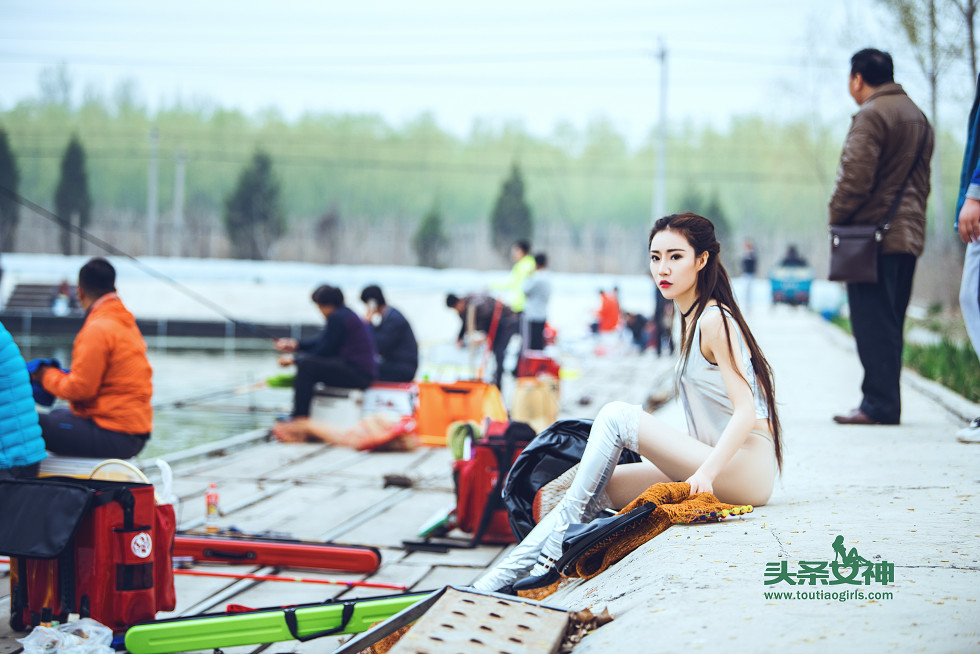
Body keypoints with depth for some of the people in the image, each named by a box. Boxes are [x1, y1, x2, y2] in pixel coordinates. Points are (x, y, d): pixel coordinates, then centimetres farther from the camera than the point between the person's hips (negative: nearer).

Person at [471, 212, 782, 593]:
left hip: (747, 469, -9)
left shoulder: (714, 322, -10)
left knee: (616, 416, -18)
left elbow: (746, 412, -19)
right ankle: (500, 579, -11)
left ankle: (555, 550, -16)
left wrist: (706, 472, -30)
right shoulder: (693, 320, 18)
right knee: (599, 487, -3)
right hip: (718, 467, 9)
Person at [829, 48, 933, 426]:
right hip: (909, 235, 9)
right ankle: (886, 405, 12)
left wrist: (837, 219, -5)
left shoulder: (871, 115, -10)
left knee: (873, 324, -7)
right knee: (890, 325, 11)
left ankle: (878, 405, -9)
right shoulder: (917, 116, 19)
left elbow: (855, 178, -17)